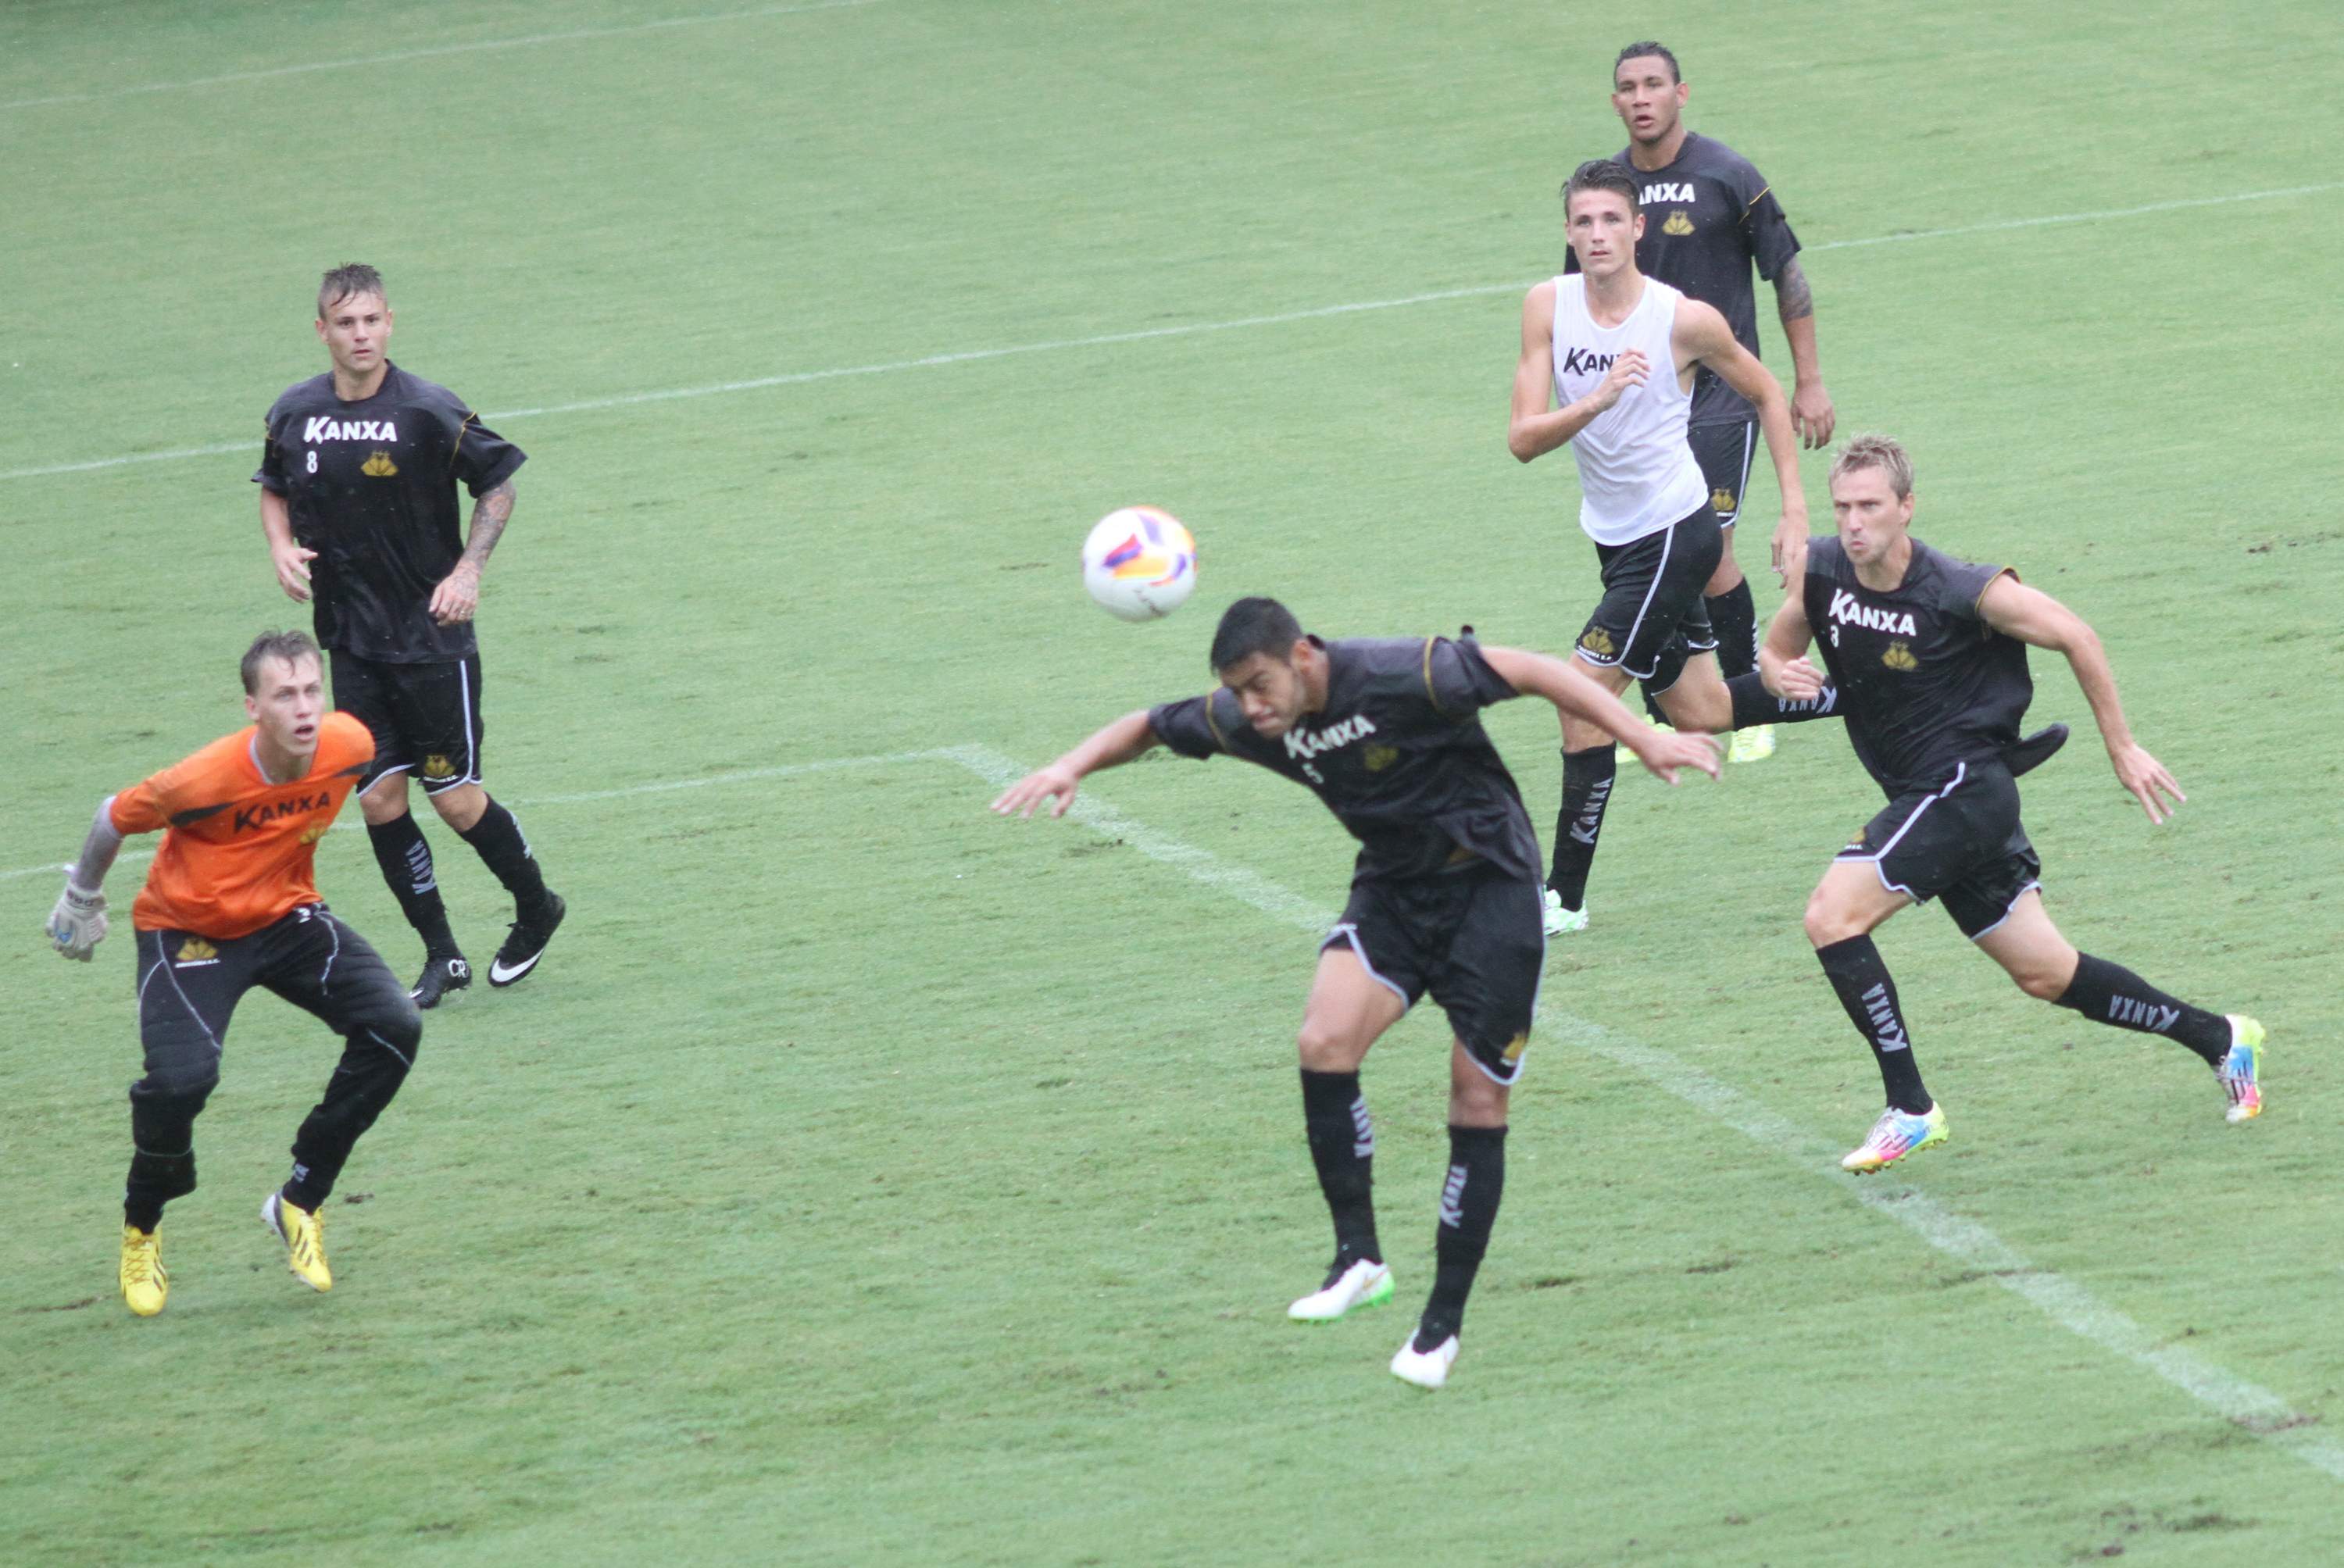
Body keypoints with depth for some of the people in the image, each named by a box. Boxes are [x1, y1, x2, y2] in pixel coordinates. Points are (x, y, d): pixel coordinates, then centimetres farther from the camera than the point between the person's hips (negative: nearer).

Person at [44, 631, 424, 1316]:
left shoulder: (350, 746, -18)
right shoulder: (206, 780, -32)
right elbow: (115, 817, -12)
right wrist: (81, 899, 6)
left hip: (287, 917, 5)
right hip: (187, 929, -5)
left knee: (394, 1028, -16)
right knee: (183, 1076, -28)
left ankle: (300, 1202, 1)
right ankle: (141, 1228, 4)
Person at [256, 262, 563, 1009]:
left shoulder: (429, 412, -13)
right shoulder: (295, 414, -1)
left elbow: (498, 484, 0)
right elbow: (274, 489, 18)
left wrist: (468, 569, -11)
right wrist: (282, 548, -1)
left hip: (432, 635, -4)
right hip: (351, 639, 4)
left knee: (456, 799, -1)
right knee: (379, 799, 1)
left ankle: (536, 908, 25)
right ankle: (440, 954, 14)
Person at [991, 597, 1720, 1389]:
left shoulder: (1399, 676, -26)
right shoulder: (1244, 720, -7)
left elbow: (1531, 672, -22)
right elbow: (1148, 727, 9)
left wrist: (1644, 739, -24)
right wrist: (1074, 765, -8)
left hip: (1490, 885, -5)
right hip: (1391, 889, 5)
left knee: (1478, 1106, -4)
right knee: (1325, 1041, -21)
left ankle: (1443, 1323, 5)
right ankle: (1358, 1257, -11)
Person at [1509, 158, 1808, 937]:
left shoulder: (1685, 320, -17)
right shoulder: (1548, 306, -8)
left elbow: (1767, 395, 1)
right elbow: (1522, 439, -14)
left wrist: (1794, 507, -3)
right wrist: (1598, 399, -32)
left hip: (1674, 530, -6)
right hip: (1614, 533, 6)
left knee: (1583, 700, -12)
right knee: (1702, 718, 16)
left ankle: (1566, 895, -4)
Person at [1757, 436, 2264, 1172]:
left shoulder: (1962, 592, -18)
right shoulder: (1822, 571, -2)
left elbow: (2076, 637, -6)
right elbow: (1774, 649, 14)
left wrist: (2123, 749, 0)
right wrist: (1779, 672, -12)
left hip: (1964, 784, -7)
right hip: (1919, 798, 7)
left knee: (1831, 917, -19)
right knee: (2045, 974, 14)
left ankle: (1910, 1109, -12)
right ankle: (2218, 1038, 30)